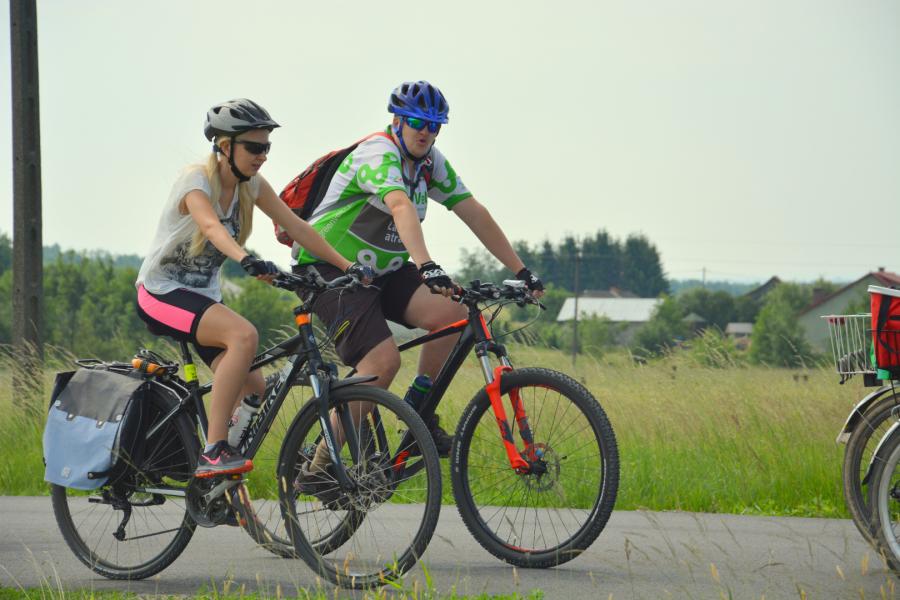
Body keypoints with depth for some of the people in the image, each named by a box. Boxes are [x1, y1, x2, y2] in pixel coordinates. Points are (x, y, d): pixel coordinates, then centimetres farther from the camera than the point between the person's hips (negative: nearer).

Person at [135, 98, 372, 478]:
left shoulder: (251, 185, 1)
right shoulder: (196, 180, -20)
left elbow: (297, 228, -2)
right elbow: (212, 226, -40)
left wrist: (348, 268, -12)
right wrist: (247, 261, -58)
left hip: (202, 296, 8)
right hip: (161, 292, -8)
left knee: (252, 389, -6)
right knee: (244, 335, -32)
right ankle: (213, 453, -34)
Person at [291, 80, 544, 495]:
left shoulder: (431, 163, 5)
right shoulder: (379, 154, -22)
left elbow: (474, 214, 4)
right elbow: (401, 207, -40)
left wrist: (520, 271, -2)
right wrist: (427, 266, -56)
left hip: (379, 271, 8)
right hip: (328, 269, -8)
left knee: (452, 315, -16)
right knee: (384, 360, -25)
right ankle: (318, 469, -17)